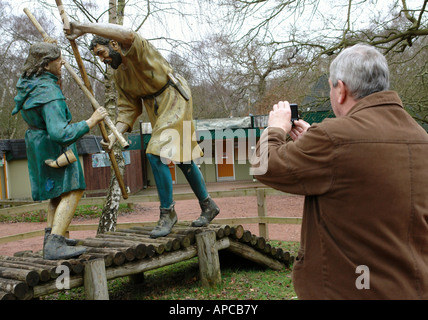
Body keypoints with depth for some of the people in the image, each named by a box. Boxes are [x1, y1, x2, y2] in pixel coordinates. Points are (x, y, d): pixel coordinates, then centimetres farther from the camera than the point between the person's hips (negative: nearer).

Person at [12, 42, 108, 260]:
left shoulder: (27, 82, 0)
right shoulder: (50, 94, -29)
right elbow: (60, 134, -39)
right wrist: (90, 122, -32)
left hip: (37, 142, 10)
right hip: (53, 147, -10)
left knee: (60, 191, 22)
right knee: (72, 192, -15)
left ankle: (52, 236, 26)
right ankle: (54, 246, -23)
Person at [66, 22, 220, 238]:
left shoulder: (137, 49, -14)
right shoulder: (119, 75, 9)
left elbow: (126, 34, -39)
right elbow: (128, 109, 5)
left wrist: (83, 27, -39)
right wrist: (115, 134, -10)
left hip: (174, 100, -9)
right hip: (156, 110, 10)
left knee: (156, 153, -19)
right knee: (182, 158, 14)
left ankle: (167, 212, -6)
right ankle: (208, 206, 27)